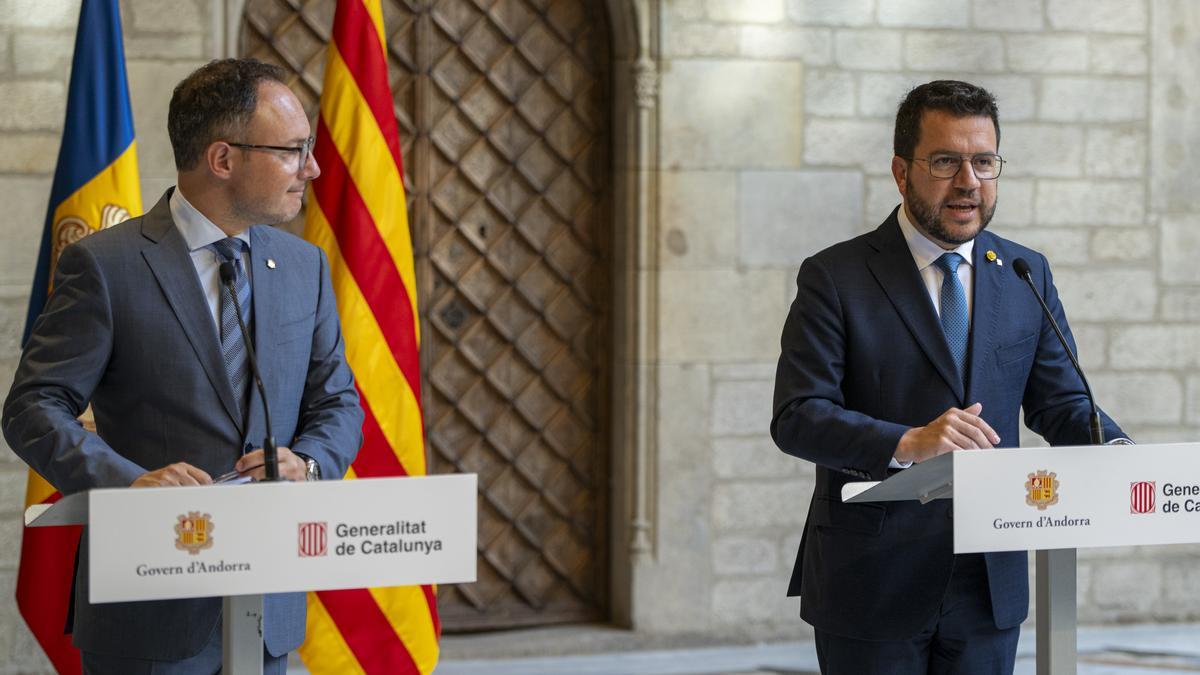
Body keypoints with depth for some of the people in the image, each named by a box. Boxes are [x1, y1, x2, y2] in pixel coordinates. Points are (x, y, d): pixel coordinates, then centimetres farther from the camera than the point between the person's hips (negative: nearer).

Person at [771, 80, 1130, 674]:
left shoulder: (1026, 274, 10)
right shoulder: (835, 278, -4)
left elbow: (1060, 402, 10)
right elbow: (796, 417, -13)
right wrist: (907, 443, -29)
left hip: (991, 583, 4)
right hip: (873, 583, -4)